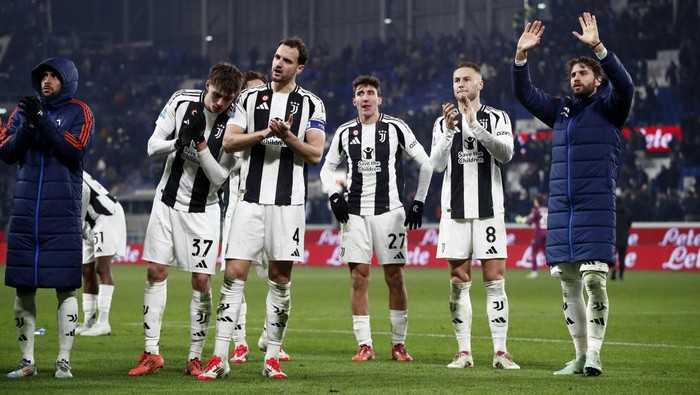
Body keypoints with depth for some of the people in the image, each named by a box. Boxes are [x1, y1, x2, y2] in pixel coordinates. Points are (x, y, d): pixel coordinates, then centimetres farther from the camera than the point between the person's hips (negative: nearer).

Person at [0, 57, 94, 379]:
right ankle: (27, 361, 11)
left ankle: (64, 361, 1)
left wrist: (43, 122, -18)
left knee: (65, 286, -4)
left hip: (63, 211, -3)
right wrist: (28, 126, -11)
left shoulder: (78, 113, 3)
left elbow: (74, 149, -13)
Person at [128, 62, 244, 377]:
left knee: (201, 281, -6)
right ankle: (151, 353, 8)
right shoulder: (182, 101, -9)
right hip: (168, 200, 2)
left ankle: (195, 357, 5)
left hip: (202, 209, -2)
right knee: (156, 273, 1)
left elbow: (219, 177, -15)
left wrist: (200, 144, -27)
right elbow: (153, 146, -5)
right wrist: (179, 142, -24)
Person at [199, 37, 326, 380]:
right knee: (234, 275, -5)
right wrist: (265, 133, -13)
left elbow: (315, 153, -2)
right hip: (251, 200, 1)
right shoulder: (250, 98, 10)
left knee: (280, 280, 3)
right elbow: (229, 142, 1)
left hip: (288, 203, -1)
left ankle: (272, 358, 10)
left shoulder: (311, 104, 6)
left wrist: (287, 136, -18)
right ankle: (219, 358, -5)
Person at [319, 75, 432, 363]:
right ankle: (364, 345, 1)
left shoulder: (396, 128, 0)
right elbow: (327, 168, 20)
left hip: (389, 211, -2)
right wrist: (334, 196, 2)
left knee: (395, 278, -2)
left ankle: (399, 344, 5)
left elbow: (425, 164, 5)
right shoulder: (345, 132, 9)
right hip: (355, 213, 2)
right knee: (359, 279, -2)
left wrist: (418, 203, 2)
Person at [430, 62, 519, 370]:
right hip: (455, 211, 2)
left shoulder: (497, 118, 5)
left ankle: (500, 351, -4)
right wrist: (449, 131, -19)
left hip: (488, 209, -2)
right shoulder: (443, 122, 10)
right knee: (459, 282, 1)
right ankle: (464, 351, 5)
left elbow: (505, 153, -13)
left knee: (495, 280, -5)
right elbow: (436, 164, -3)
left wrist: (475, 125, -21)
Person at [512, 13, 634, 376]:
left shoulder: (608, 108, 3)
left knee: (594, 280, -13)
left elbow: (625, 86, -17)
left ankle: (594, 352, -11)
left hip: (595, 209, -5)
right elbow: (524, 93, 14)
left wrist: (597, 46, -25)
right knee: (569, 284, 4)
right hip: (560, 208, 5)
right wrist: (521, 55, 0)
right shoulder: (560, 109, 17)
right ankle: (580, 356, 9)